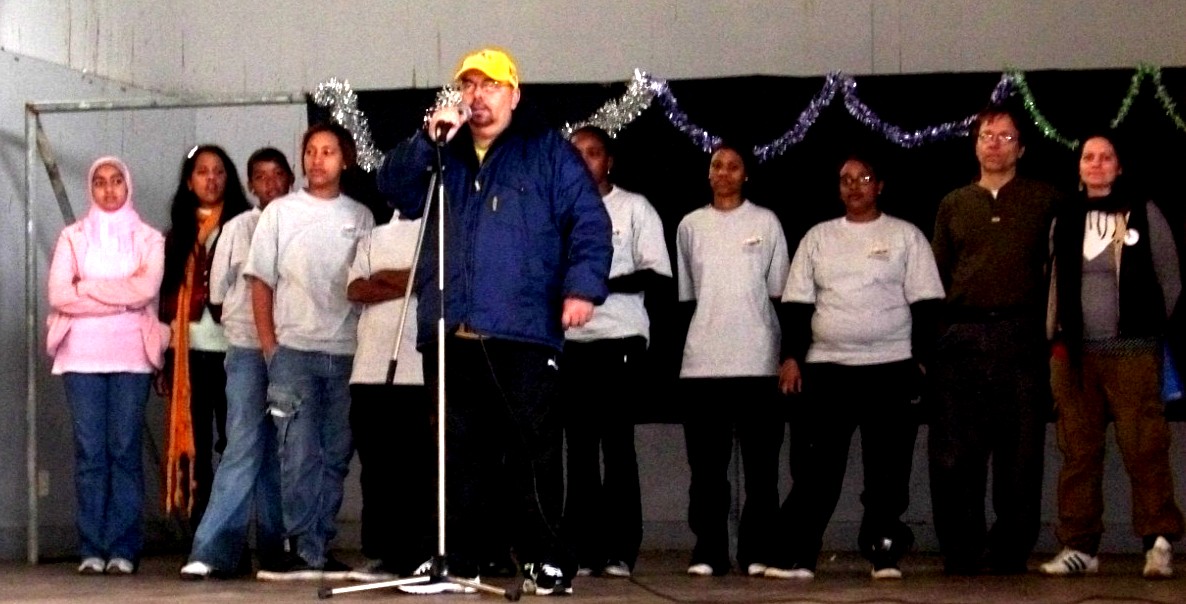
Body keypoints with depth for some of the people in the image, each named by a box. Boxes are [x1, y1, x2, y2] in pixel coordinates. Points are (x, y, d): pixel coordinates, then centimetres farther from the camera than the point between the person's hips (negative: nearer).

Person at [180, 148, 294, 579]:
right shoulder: (238, 228, 8)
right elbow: (220, 293, 12)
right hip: (248, 349, -2)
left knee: (279, 452, 4)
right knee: (244, 447, -12)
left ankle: (272, 549, 10)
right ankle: (213, 551, -15)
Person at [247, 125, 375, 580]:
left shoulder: (360, 217, 11)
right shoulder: (280, 212, 7)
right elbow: (261, 282, 6)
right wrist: (269, 347, -3)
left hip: (346, 353, 2)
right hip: (294, 350, -2)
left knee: (335, 455, 3)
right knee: (300, 454, -6)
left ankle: (316, 549, 9)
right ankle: (305, 551, -5)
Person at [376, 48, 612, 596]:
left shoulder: (548, 152, 8)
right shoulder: (442, 157, 22)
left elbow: (589, 222, 1)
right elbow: (393, 188, 7)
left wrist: (582, 285, -13)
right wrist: (427, 140, -7)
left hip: (523, 332, -4)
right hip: (449, 334, 4)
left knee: (532, 450, -5)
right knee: (456, 453, 7)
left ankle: (545, 561, 1)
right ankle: (456, 560, 13)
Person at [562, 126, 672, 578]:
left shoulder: (634, 207, 4)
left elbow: (657, 274, -2)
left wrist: (603, 284, -14)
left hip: (620, 338, -3)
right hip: (571, 341, 3)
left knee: (617, 443, -5)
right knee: (579, 445, 3)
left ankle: (620, 550, -4)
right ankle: (583, 548, 5)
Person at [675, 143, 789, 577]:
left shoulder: (765, 223, 7)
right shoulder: (691, 226, 12)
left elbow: (779, 292, 7)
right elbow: (685, 296, 16)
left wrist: (785, 352, 1)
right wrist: (694, 343, 10)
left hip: (757, 361, -1)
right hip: (703, 361, 1)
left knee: (760, 463, -1)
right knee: (706, 464, 1)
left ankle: (758, 552, 4)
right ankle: (708, 552, 5)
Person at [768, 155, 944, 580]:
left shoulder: (906, 236, 5)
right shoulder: (818, 238, 12)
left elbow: (924, 304, 2)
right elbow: (799, 303, 11)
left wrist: (921, 360, -5)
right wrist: (792, 357, 1)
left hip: (890, 367, -1)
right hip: (826, 367, 2)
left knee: (887, 467, 0)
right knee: (817, 466, -2)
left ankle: (884, 553, 8)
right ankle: (797, 555, -3)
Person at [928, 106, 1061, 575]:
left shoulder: (1045, 201, 10)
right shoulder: (953, 205, 17)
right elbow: (938, 277, 16)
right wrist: (932, 340, 7)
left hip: (1021, 338, -2)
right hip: (961, 339, 2)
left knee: (1020, 452, 0)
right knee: (954, 453, -1)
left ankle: (1011, 551, 8)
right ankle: (960, 553, 6)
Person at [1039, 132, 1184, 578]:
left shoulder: (1144, 214, 3)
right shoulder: (1065, 220, 12)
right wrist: (1056, 336, 10)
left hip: (1132, 353, -3)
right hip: (1075, 353, 4)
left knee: (1145, 449, -8)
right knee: (1078, 451, 4)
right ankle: (1079, 545, 7)